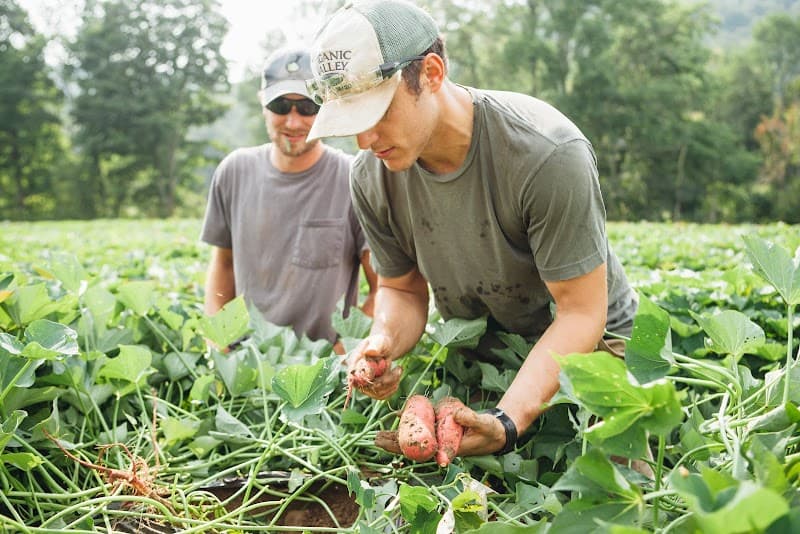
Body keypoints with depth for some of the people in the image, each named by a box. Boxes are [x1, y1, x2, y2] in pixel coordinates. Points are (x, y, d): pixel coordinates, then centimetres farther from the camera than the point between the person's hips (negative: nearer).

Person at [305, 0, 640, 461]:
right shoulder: (371, 176, -13)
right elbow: (402, 288, 1)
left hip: (588, 345, -3)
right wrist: (384, 341, -23)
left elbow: (581, 312, -26)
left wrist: (506, 423, -38)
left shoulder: (548, 154, -30)